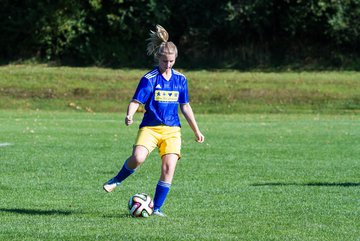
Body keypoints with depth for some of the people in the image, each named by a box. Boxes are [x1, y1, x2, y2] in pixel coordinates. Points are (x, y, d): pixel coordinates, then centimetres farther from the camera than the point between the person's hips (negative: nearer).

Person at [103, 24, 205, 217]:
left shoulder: (180, 79, 9)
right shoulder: (149, 79, -4)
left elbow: (185, 106, 19)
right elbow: (136, 102, -10)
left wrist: (196, 130, 21)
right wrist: (129, 116, -32)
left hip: (172, 130, 3)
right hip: (150, 127, -3)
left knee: (169, 167, -13)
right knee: (138, 158, -29)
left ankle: (157, 208, -1)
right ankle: (118, 180, 2)